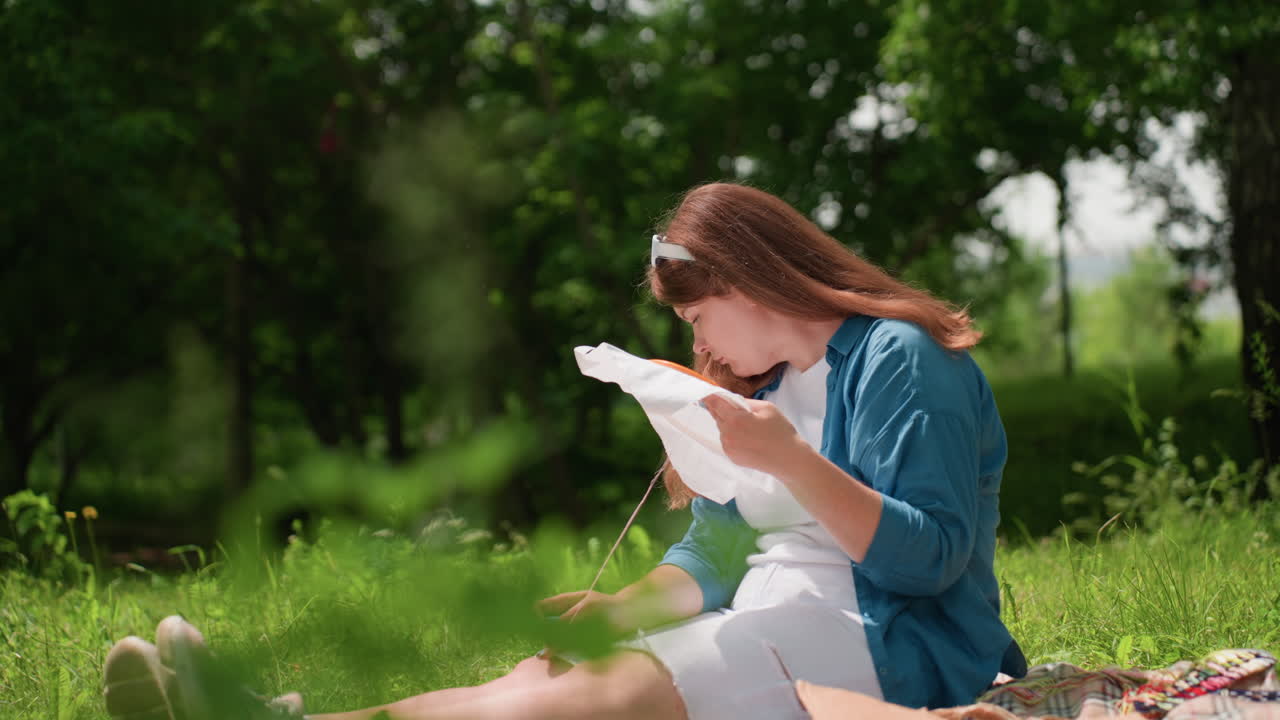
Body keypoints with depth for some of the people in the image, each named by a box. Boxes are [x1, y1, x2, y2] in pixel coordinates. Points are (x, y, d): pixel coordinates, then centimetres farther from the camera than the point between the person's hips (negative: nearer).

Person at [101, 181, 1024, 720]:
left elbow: (931, 557, -15)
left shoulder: (902, 360, -4)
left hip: (887, 645, -8)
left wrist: (789, 460, -24)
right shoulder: (767, 385, 23)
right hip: (768, 630, 9)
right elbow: (710, 560, 21)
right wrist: (625, 605, 1)